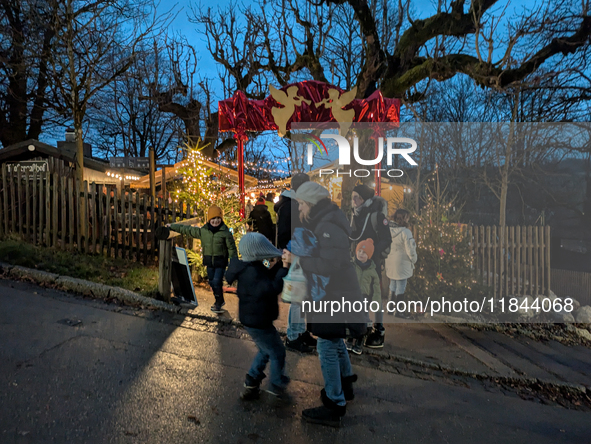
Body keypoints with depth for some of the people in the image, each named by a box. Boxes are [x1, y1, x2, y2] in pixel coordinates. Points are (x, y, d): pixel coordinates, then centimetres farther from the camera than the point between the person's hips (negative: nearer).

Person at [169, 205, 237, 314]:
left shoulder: (226, 232, -10)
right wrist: (172, 226, 15)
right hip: (209, 262, 5)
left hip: (221, 262, -5)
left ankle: (218, 304, 7)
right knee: (212, 283, 13)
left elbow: (232, 249, -6)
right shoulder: (203, 231, 3)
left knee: (216, 282, -11)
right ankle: (219, 301, 32)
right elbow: (187, 230, 12)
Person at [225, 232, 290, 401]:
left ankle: (251, 384, 38)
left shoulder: (254, 267, 3)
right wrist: (283, 269, -33)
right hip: (257, 322, -10)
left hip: (254, 319, 10)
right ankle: (277, 386, 29)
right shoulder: (251, 272, -30)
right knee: (277, 353, 9)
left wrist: (275, 267, -4)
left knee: (265, 351, 27)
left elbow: (266, 279, 11)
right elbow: (272, 289, -37)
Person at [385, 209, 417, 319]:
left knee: (392, 286, 20)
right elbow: (410, 250, -15)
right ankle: (399, 311, 17)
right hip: (401, 264, -6)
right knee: (400, 288, 6)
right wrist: (413, 260, 2)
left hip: (390, 264, 7)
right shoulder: (405, 232, -20)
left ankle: (391, 309, 30)